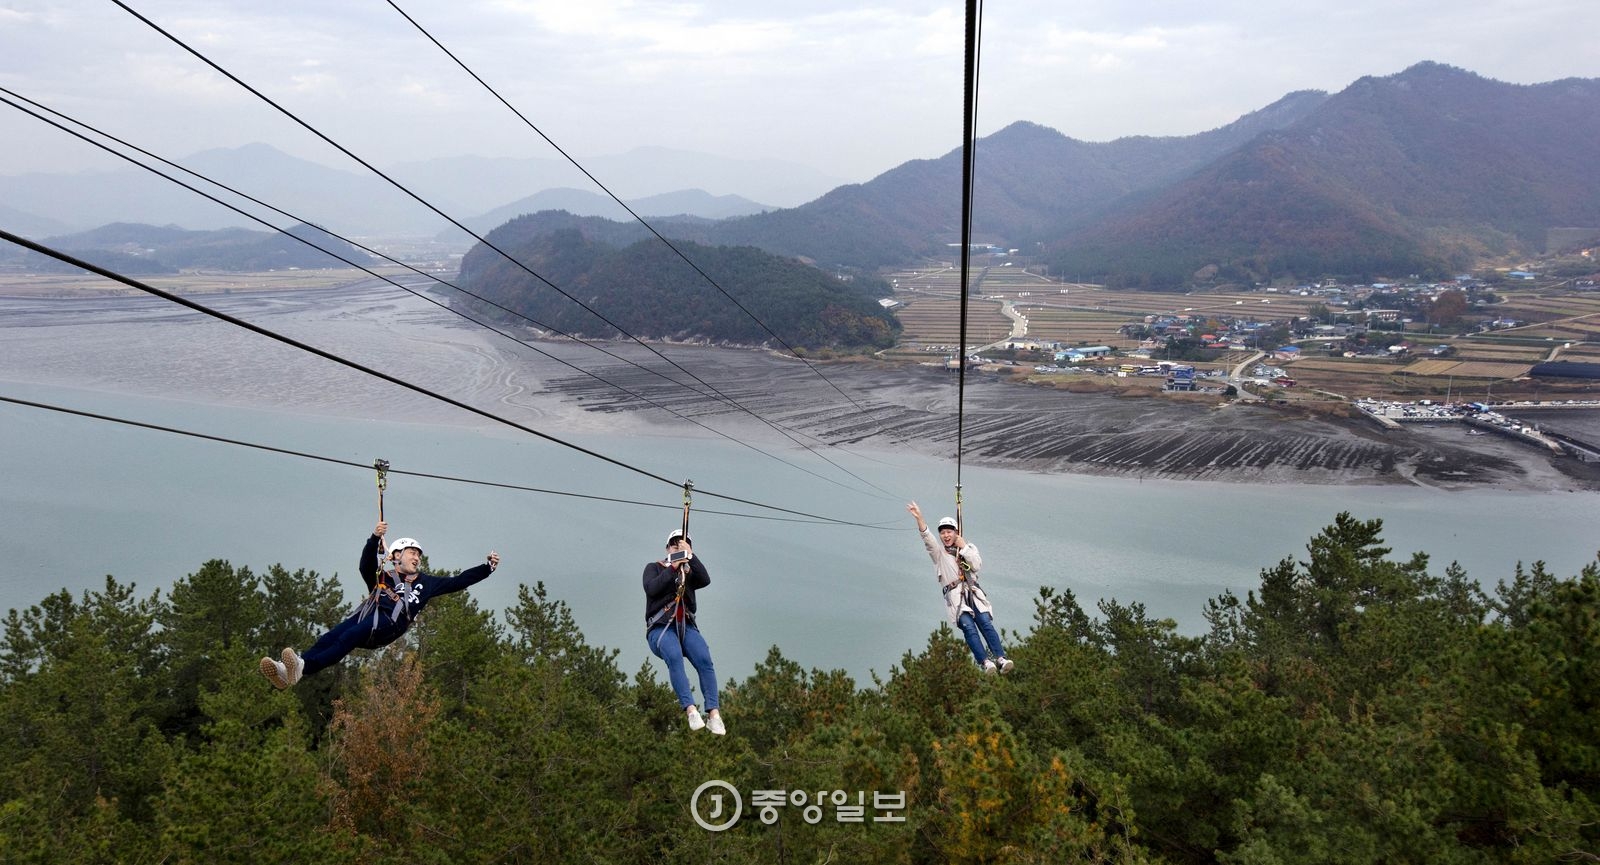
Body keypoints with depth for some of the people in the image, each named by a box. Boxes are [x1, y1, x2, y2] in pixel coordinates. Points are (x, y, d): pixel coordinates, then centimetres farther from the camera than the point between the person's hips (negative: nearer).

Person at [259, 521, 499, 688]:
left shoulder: (426, 583, 33)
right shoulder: (381, 578, 29)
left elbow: (457, 582, 31)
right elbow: (366, 565, 8)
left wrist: (487, 568, 23)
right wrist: (375, 538, -9)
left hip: (388, 625, -2)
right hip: (366, 614, 2)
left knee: (348, 638, -32)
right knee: (329, 638, -27)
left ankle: (303, 668, -54)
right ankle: (286, 670, -45)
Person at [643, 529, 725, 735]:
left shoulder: (690, 573, 24)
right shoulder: (654, 567, 18)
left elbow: (706, 580, 0)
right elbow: (651, 589, -4)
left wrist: (690, 555, -7)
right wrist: (673, 567, -7)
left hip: (686, 626, 3)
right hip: (661, 627, -3)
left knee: (704, 659, -27)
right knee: (674, 656, -35)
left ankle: (713, 713, -35)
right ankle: (691, 710, -44)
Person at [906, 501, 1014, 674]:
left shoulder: (969, 548, 23)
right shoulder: (938, 552, 17)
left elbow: (977, 566, 6)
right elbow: (927, 537, 0)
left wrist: (964, 548, 4)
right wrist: (919, 518, -13)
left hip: (973, 593, 2)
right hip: (954, 595, -2)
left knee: (986, 624, -16)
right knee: (968, 627, -21)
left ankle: (1001, 658, -24)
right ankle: (984, 661, -32)